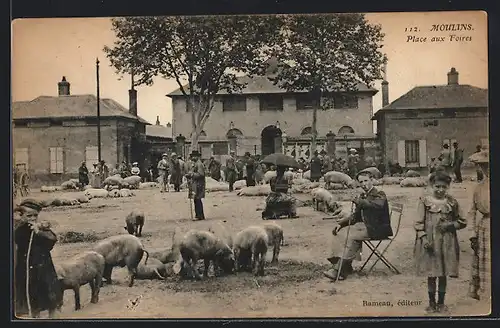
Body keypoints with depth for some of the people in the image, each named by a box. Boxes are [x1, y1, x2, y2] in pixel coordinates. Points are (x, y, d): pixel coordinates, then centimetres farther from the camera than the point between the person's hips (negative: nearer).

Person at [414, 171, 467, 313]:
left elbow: (462, 222, 10)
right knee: (431, 274, 4)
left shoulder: (452, 202, 3)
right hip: (429, 243, -1)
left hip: (447, 244, 2)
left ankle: (441, 302, 21)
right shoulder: (425, 201, -2)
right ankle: (432, 303, 18)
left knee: (443, 274, 7)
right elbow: (418, 223, -3)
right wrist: (424, 238, -14)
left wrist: (450, 224, -8)